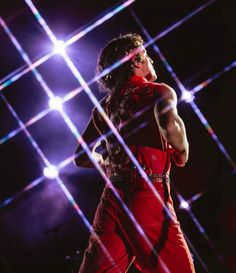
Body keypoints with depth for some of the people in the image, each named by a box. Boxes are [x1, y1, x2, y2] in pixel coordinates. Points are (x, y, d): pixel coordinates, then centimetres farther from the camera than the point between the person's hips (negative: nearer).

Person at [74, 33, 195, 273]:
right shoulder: (158, 92, -1)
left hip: (111, 200, 6)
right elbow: (170, 125, -24)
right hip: (149, 200, -5)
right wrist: (182, 152, -5)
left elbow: (82, 157, 23)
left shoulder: (103, 107, 17)